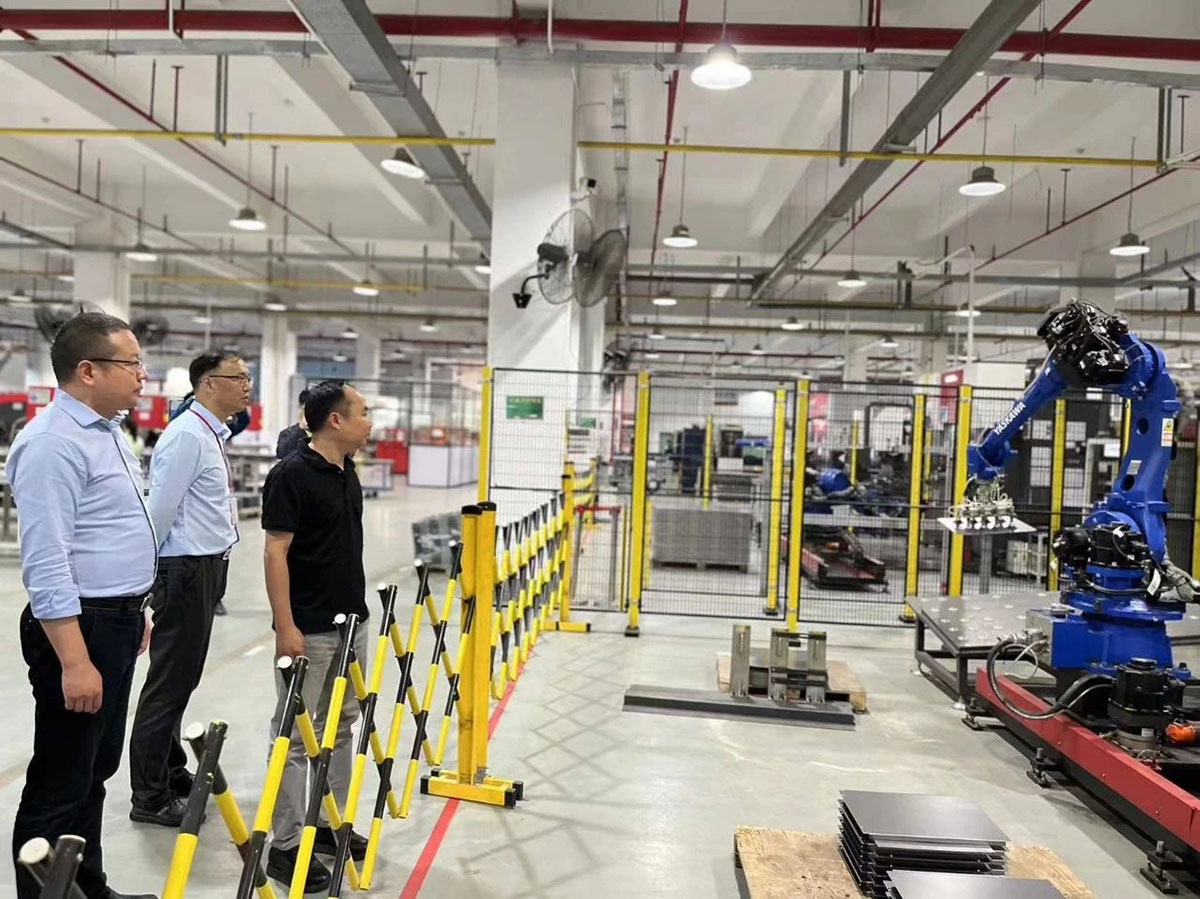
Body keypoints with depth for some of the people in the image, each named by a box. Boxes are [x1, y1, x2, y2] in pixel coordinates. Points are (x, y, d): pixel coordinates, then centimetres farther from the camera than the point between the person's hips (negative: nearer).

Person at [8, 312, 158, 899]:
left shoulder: (107, 432, 12)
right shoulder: (53, 442, -20)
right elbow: (45, 564, -24)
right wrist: (74, 661, -25)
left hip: (117, 622, 10)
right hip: (79, 627, -10)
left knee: (97, 768, 20)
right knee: (60, 783, 2)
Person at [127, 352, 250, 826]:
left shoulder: (213, 435, 14)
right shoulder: (187, 435, -18)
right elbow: (160, 509, -18)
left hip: (206, 569, 10)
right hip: (186, 570, -10)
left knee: (183, 679, 18)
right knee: (170, 681, -1)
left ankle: (171, 772, 32)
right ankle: (150, 797, 10)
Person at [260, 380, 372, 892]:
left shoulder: (348, 474, 10)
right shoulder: (292, 474, -16)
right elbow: (275, 552, -17)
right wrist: (285, 626, -20)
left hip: (352, 623, 9)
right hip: (309, 631, -9)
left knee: (340, 729, 16)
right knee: (294, 736, 2)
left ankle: (331, 825, 29)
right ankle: (286, 846, 12)